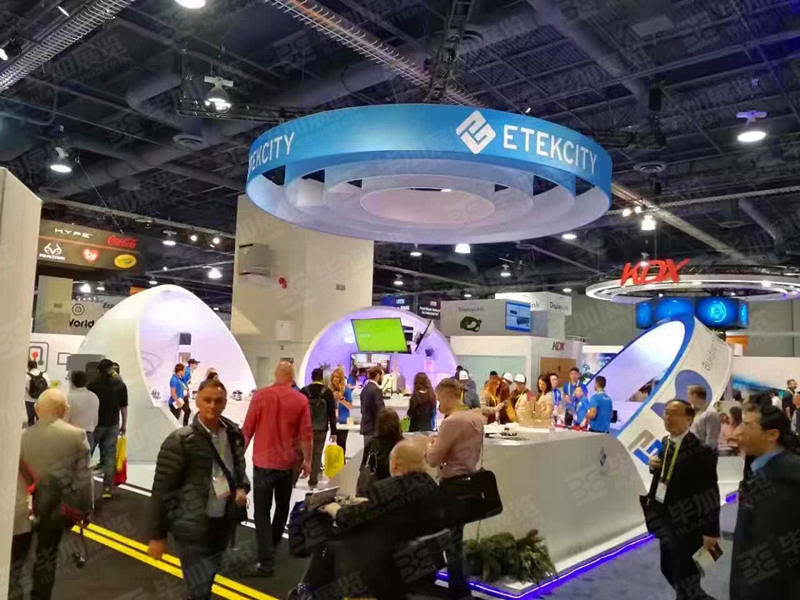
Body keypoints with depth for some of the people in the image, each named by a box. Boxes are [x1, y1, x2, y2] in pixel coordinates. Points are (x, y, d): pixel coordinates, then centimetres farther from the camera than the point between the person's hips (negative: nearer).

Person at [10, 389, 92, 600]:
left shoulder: (22, 437, -13)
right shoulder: (77, 436, -11)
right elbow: (83, 478, -7)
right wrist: (85, 507, 6)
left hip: (22, 510, -1)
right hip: (54, 509, 1)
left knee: (15, 561, 13)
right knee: (47, 559, 18)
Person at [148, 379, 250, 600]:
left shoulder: (233, 434, -1)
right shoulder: (180, 440, -17)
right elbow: (161, 489, -12)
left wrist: (242, 488, -6)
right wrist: (157, 535, -10)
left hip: (223, 523, 6)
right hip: (193, 527, -5)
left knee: (207, 582, 23)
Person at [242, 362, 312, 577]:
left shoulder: (260, 396, -7)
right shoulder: (301, 400, -4)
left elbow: (247, 430, -4)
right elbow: (306, 434, -3)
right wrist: (307, 460, 8)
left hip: (263, 462, -2)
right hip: (288, 463, 2)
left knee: (262, 513, 2)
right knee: (282, 508, 21)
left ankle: (266, 562, -3)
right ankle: (271, 548, 36)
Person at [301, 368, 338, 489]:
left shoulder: (304, 391, 0)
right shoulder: (327, 392, -2)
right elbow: (332, 413, -3)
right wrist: (333, 432, 1)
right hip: (321, 429, -1)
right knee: (317, 455, 6)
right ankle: (313, 481, 9)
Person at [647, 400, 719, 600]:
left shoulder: (701, 451, -21)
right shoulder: (666, 443, 4)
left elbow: (710, 494, -20)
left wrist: (711, 531, -18)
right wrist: (655, 466, -5)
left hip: (688, 526, -8)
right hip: (667, 521, 8)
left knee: (685, 581, 1)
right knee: (669, 570, 22)